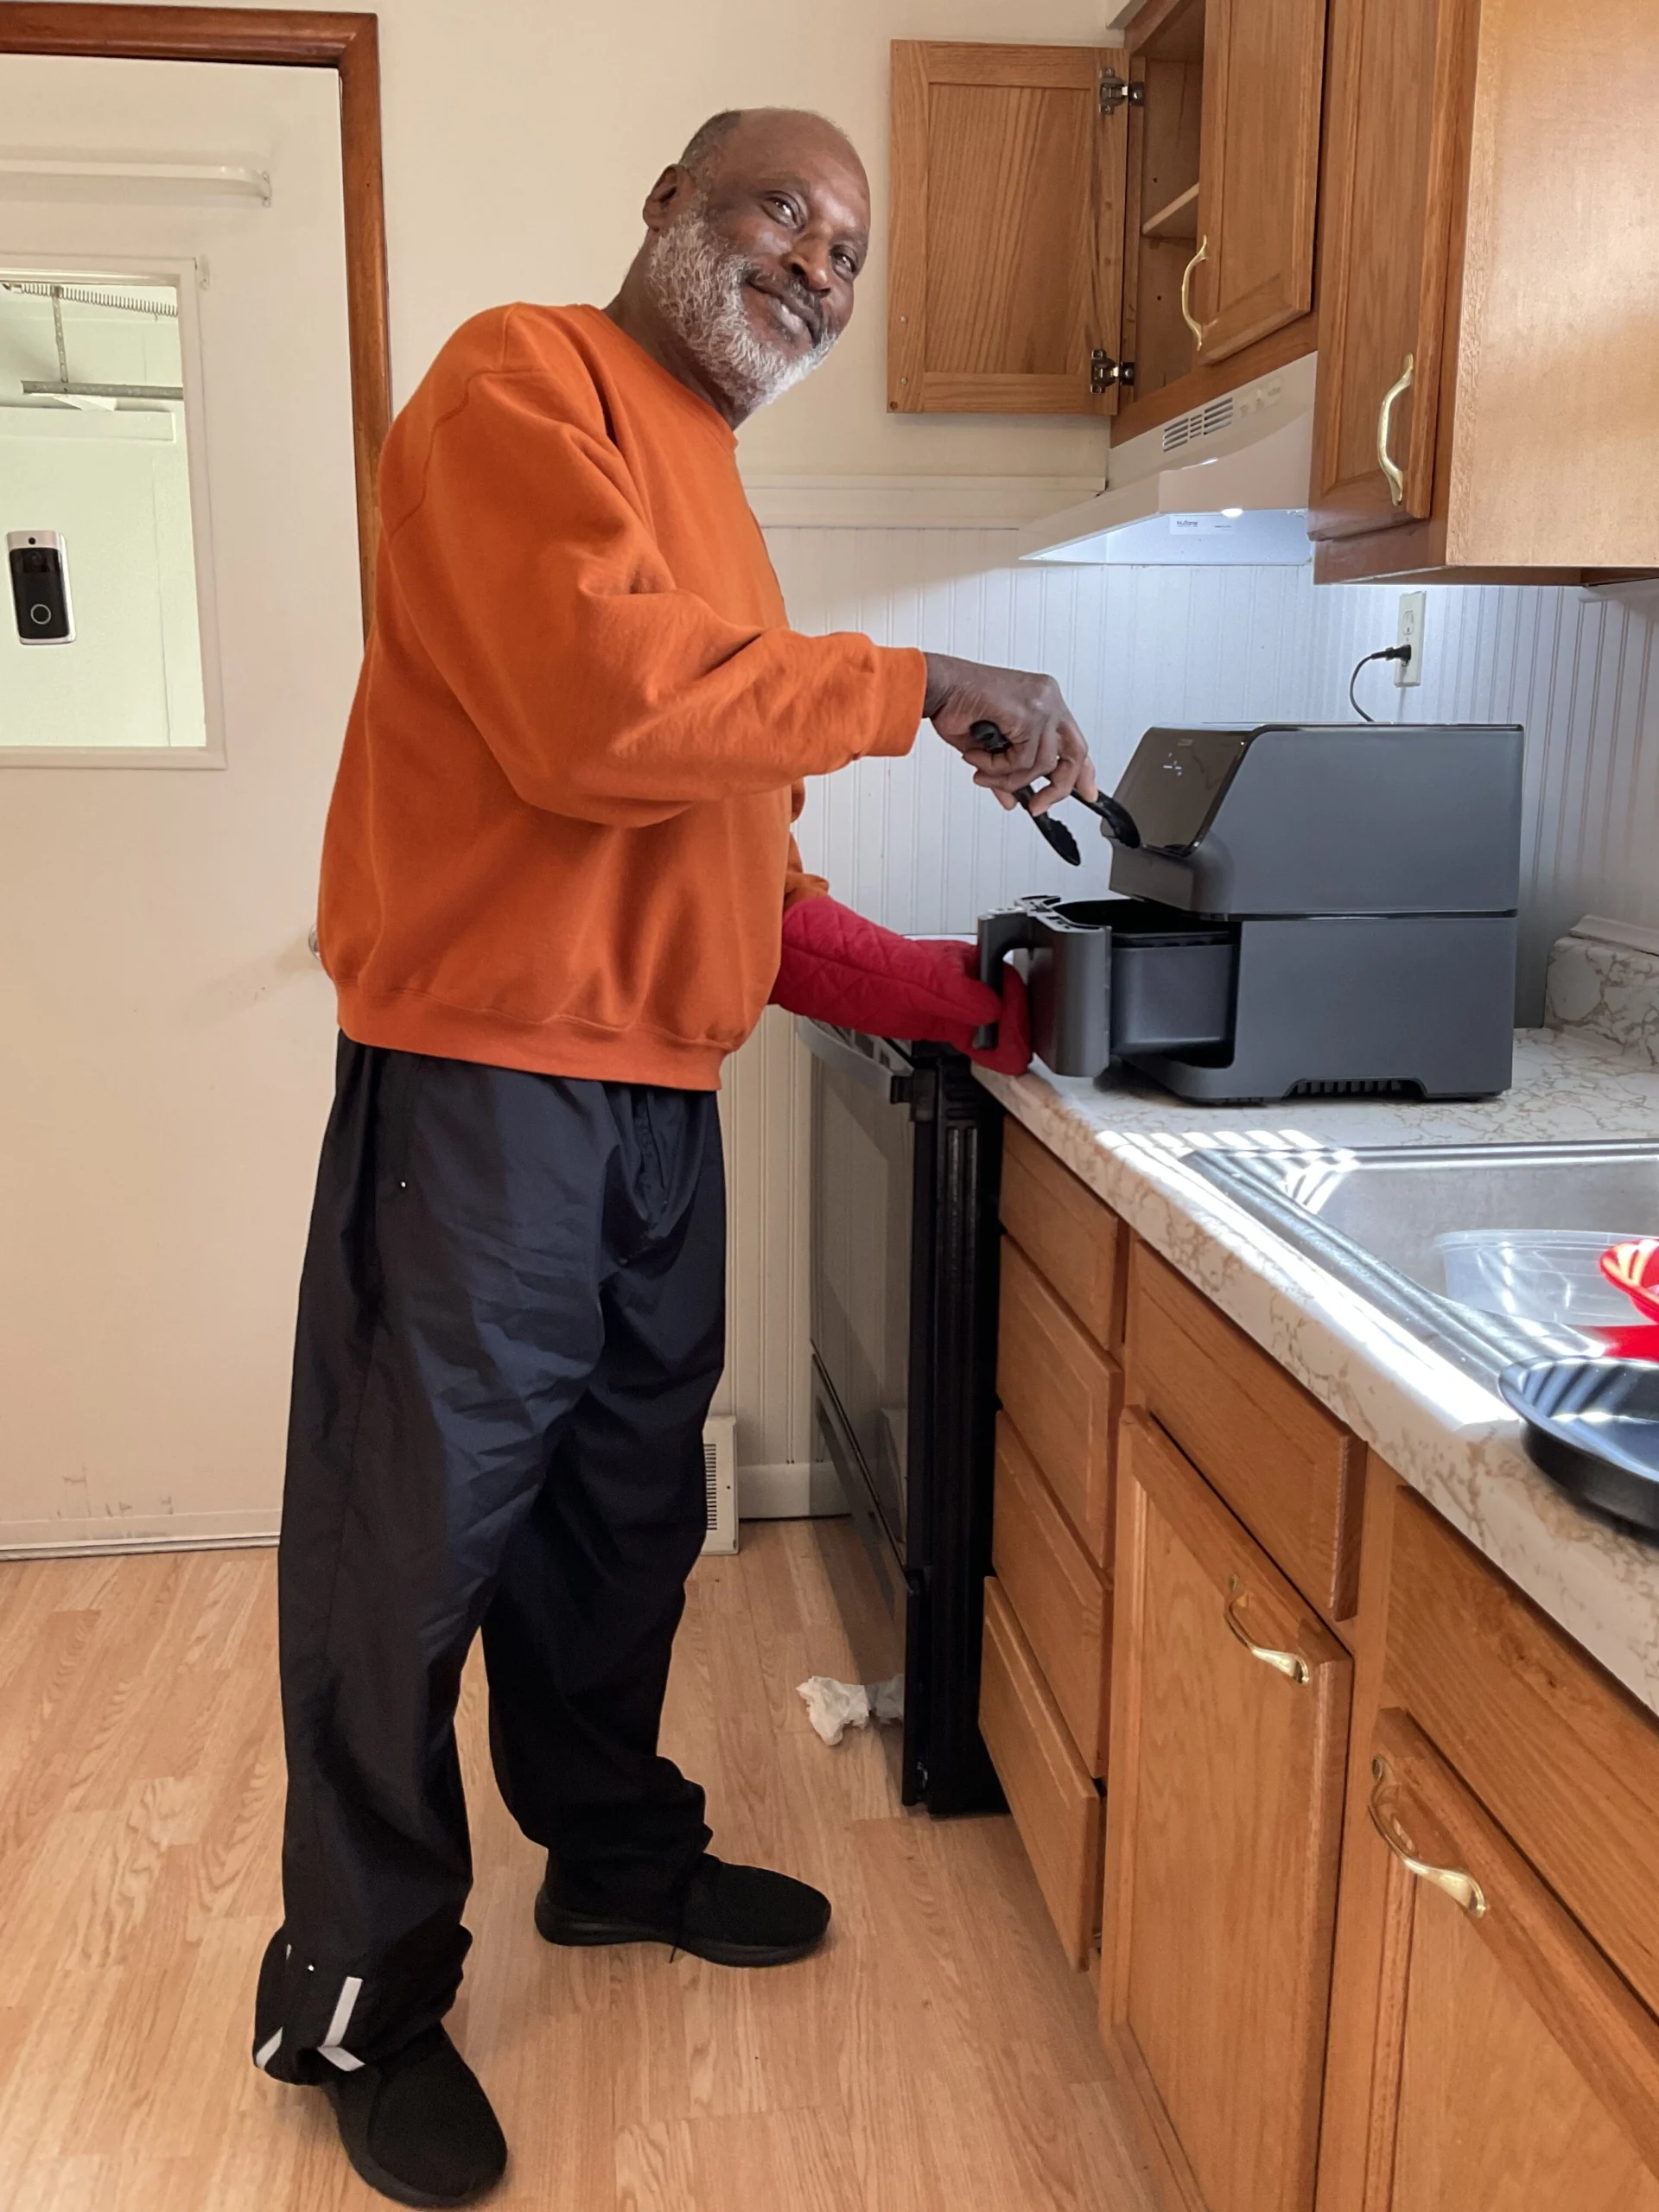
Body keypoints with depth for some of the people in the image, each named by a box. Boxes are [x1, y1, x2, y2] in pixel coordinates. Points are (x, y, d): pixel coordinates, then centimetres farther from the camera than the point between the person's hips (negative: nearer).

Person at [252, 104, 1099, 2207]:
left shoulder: (704, 477, 20)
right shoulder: (527, 381, -7)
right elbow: (599, 702, -24)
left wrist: (924, 990, 14)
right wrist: (922, 685, -15)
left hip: (657, 1089, 9)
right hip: (484, 1081, -9)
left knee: (625, 1512, 20)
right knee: (413, 1542, 3)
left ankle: (616, 1853, 41)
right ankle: (360, 1996, 21)